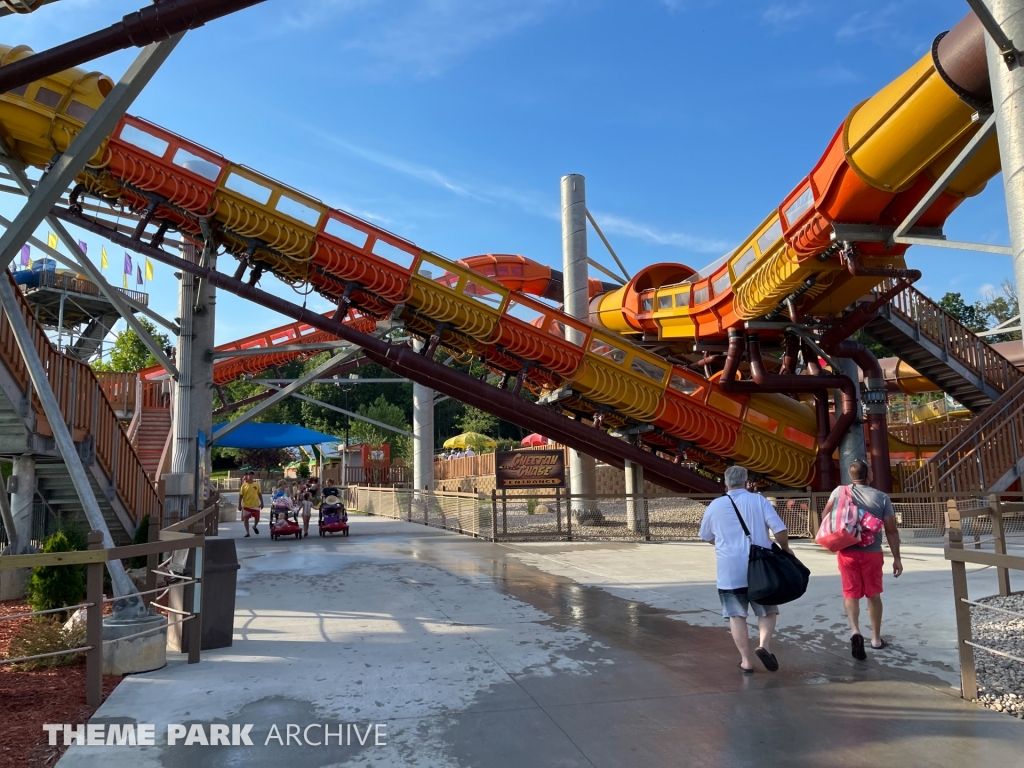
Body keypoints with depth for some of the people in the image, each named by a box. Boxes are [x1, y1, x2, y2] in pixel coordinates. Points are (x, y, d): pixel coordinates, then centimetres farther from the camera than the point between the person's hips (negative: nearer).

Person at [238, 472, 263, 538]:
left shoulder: (256, 484, 2)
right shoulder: (244, 485, -4)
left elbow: (259, 494, 8)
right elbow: (240, 496, -2)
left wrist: (261, 502, 6)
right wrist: (239, 505, -5)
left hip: (255, 505, 1)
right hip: (246, 505, -1)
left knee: (257, 517, 4)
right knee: (246, 518, 4)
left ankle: (254, 526, 35)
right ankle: (247, 532, 16)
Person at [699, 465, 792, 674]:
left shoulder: (715, 505, 5)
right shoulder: (759, 500, 1)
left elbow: (706, 536, 17)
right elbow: (780, 529, -6)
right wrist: (785, 548, 12)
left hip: (730, 570, 0)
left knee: (736, 614, 7)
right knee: (768, 610, 15)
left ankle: (746, 660, 4)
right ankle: (764, 645, -6)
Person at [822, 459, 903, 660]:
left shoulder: (839, 492, -2)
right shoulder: (882, 498, -5)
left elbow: (825, 516, 7)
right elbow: (892, 530, -4)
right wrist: (897, 558, 4)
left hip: (847, 551, 0)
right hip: (872, 552, 0)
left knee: (851, 593, 4)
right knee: (873, 595, 15)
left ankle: (855, 631, -18)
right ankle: (876, 638, 26)